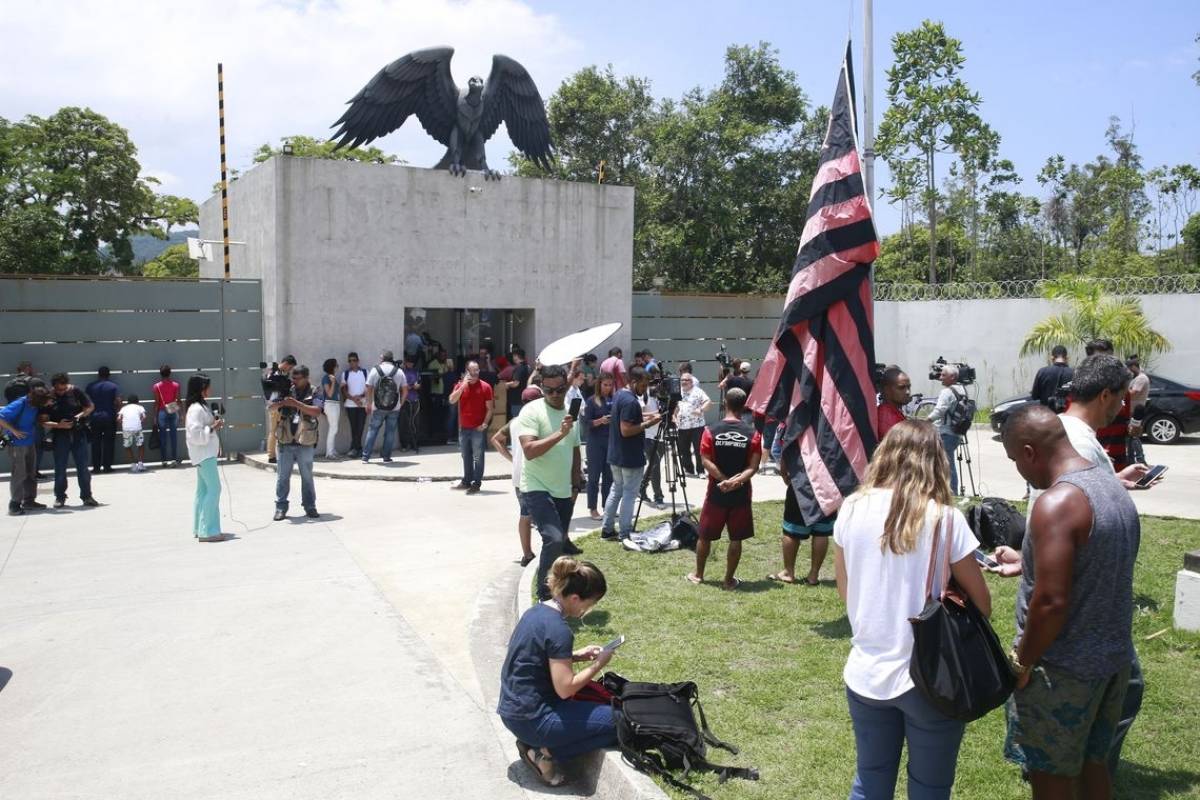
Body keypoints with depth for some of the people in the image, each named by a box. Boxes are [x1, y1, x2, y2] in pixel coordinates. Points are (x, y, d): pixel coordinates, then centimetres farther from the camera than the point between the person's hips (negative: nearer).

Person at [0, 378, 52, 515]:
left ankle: (29, 501, 24)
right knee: (19, 474, -5)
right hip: (17, 444, -7)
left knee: (31, 473, 13)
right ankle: (14, 504, 3)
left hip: (31, 443, 7)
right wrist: (14, 431, -19)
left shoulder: (36, 405, 0)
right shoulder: (19, 404, -20)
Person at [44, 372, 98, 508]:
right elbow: (43, 422, -7)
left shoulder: (75, 392, -2)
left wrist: (81, 415, -8)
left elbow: (90, 406, 9)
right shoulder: (48, 398, -6)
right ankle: (60, 497, 19)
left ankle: (87, 496, 14)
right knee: (60, 469, 6)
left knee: (83, 467, 5)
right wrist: (58, 425, -22)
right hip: (60, 436, -1)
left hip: (79, 434, 1)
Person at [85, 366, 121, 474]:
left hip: (95, 417, 2)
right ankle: (107, 466, 4)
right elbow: (118, 402, -10)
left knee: (96, 443, 7)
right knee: (108, 443, 4)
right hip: (109, 417, -2)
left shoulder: (90, 386, 4)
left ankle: (96, 467, 8)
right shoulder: (114, 386, -2)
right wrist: (118, 413, 6)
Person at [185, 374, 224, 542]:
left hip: (207, 453, 11)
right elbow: (195, 434, -25)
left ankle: (199, 528, 20)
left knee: (203, 490, 14)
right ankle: (208, 531, -10)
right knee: (214, 489, -11)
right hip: (204, 454, -11)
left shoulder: (202, 406, 13)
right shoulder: (195, 409, -18)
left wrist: (216, 424, 6)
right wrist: (213, 428, -21)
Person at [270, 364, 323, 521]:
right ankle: (280, 507, 13)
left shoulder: (314, 394, -1)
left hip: (305, 443, -2)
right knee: (283, 476, 5)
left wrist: (296, 403, -25)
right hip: (286, 442, 2)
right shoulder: (287, 392, 6)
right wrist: (281, 402, -22)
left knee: (307, 476, 8)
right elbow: (272, 407, 1)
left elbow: (316, 411, -16)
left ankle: (310, 506, 17)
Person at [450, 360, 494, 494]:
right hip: (463, 428, 4)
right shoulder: (460, 385, 7)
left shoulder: (485, 386, -4)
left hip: (478, 429, -4)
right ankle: (466, 481, 24)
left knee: (478, 457, -3)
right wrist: (463, 385, -14)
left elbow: (489, 409, -3)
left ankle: (476, 484, 1)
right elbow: (452, 400, -8)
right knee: (466, 456, 14)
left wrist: (484, 424, -14)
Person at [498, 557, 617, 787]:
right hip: (530, 719, -9)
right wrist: (598, 664, -7)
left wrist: (577, 655, 10)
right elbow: (565, 689, -20)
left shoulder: (538, 610, 5)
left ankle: (537, 744, 12)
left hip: (513, 710, 9)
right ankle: (547, 753, -3)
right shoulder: (558, 629, -23)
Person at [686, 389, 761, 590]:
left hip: (716, 493, 0)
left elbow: (706, 462, -12)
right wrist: (738, 480, -19)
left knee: (705, 535, 15)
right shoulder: (753, 433, -5)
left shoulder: (711, 431, -6)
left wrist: (724, 480, -12)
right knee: (736, 539, 10)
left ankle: (698, 574, 27)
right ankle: (729, 579, 16)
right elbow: (754, 466, -12)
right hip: (741, 494, 0)